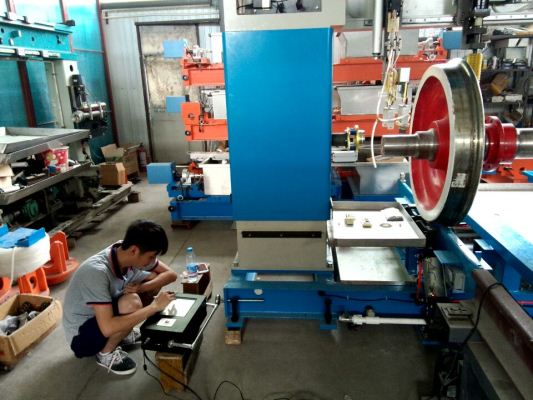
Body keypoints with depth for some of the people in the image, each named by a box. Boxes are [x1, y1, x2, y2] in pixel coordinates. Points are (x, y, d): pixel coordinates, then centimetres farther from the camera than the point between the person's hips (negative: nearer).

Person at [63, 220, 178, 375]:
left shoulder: (128, 253, -15)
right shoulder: (97, 272, -36)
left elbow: (171, 274, -7)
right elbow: (108, 328, -40)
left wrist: (141, 287, -25)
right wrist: (154, 306, -37)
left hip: (106, 311, 7)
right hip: (81, 335, -7)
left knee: (154, 277, -6)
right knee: (131, 303, -34)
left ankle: (122, 332, 10)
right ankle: (106, 352, -5)